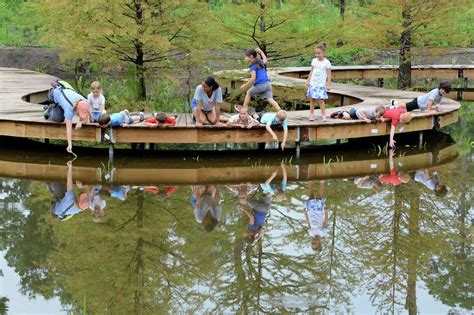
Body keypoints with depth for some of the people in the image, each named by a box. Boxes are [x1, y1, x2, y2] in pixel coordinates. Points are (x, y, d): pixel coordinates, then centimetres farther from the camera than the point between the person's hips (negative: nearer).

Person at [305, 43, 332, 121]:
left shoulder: (326, 62, -6)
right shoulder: (314, 61, 6)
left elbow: (328, 74, -4)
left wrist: (328, 85, -7)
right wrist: (308, 81, 12)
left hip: (321, 84, -4)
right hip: (313, 83, 4)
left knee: (320, 100, -8)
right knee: (312, 99, 5)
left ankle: (323, 116, -3)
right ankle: (311, 114, 12)